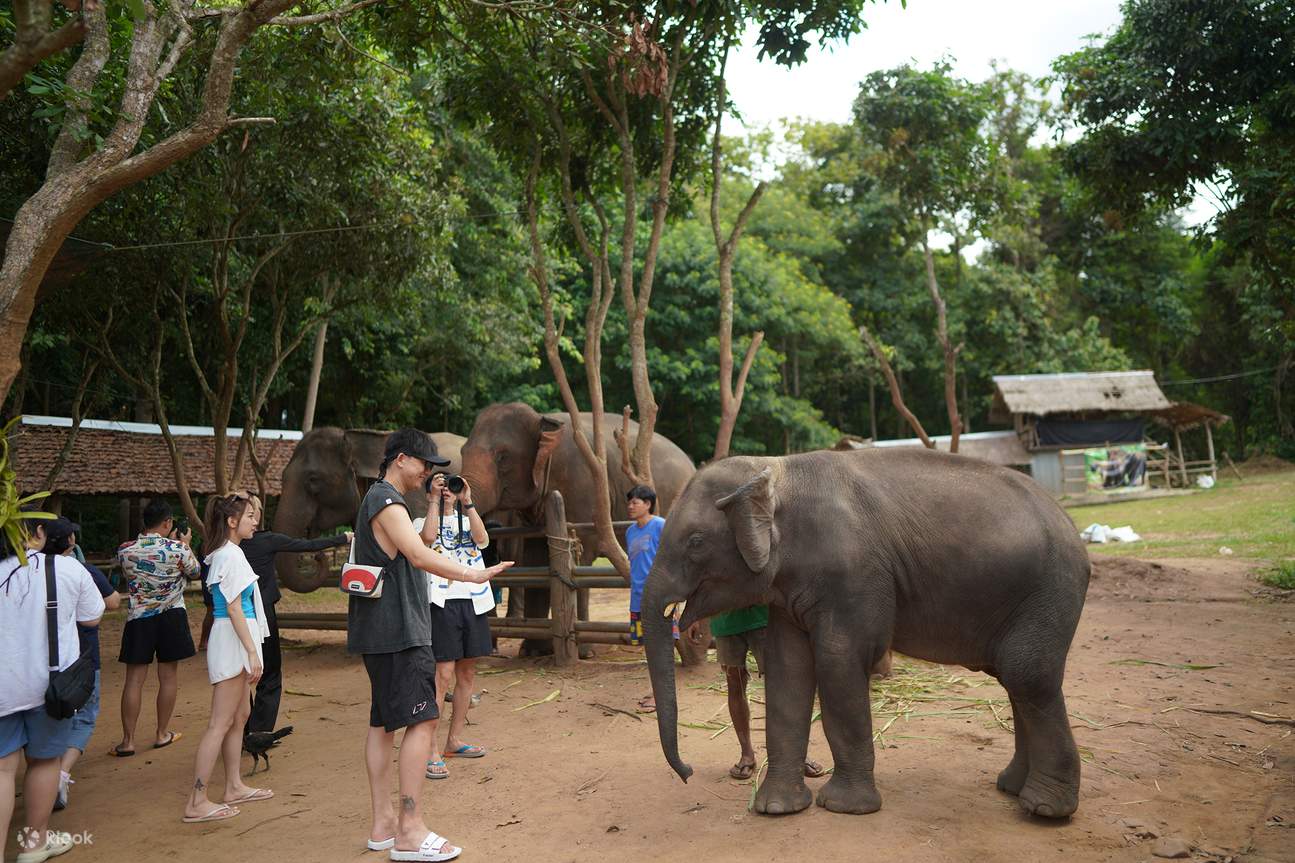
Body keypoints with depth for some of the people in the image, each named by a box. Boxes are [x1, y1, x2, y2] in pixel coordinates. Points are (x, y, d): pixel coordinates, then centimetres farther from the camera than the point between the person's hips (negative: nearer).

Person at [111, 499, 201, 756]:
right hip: (171, 618, -2)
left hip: (138, 619, 2)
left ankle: (128, 741, 7)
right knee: (167, 677, 9)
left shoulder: (125, 550, -5)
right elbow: (195, 572, 5)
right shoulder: (177, 549, -13)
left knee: (134, 679, 5)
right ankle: (162, 734, 20)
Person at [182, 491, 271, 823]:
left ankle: (234, 786, 25)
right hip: (233, 641, -10)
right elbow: (234, 608, -19)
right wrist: (252, 652, -20)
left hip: (235, 642, 10)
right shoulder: (232, 555, -15)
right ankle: (197, 802, -3)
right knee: (220, 723, -7)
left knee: (240, 715, 16)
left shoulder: (225, 553, 14)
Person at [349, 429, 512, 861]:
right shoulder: (387, 501, -13)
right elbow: (420, 556, -23)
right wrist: (474, 575, -24)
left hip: (382, 631, 11)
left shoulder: (380, 499, 19)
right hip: (399, 631, -11)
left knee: (383, 721, 11)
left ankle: (383, 824, 18)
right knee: (421, 721, -10)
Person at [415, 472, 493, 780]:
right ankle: (430, 751, -8)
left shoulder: (467, 520, 16)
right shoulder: (422, 522, 5)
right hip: (442, 603, -5)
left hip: (473, 602, 5)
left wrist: (467, 502, -11)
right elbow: (427, 537, -20)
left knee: (467, 673, 10)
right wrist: (434, 500, -12)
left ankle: (454, 740, 22)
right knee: (443, 676, -12)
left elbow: (482, 539, -7)